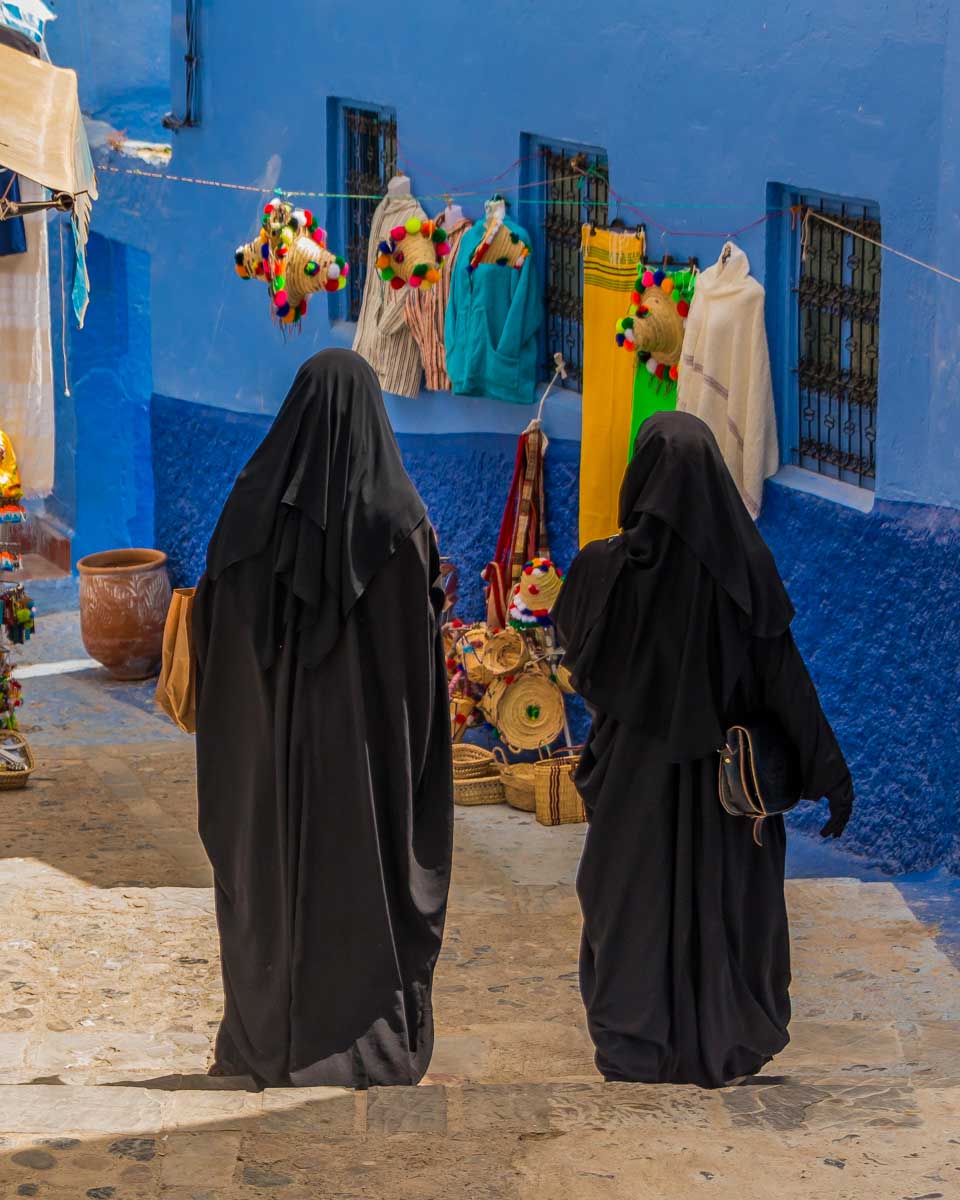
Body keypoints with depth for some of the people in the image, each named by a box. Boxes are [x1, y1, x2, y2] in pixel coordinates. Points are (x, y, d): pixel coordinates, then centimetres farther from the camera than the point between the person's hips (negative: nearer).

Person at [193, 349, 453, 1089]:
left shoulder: (255, 502, -4)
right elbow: (422, 633, -10)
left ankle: (268, 1035, 21)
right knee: (370, 868, 7)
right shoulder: (398, 515, -12)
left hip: (268, 727, 2)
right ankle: (372, 1042, 10)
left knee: (270, 868, 13)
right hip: (367, 728, -2)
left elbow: (215, 618, 1)